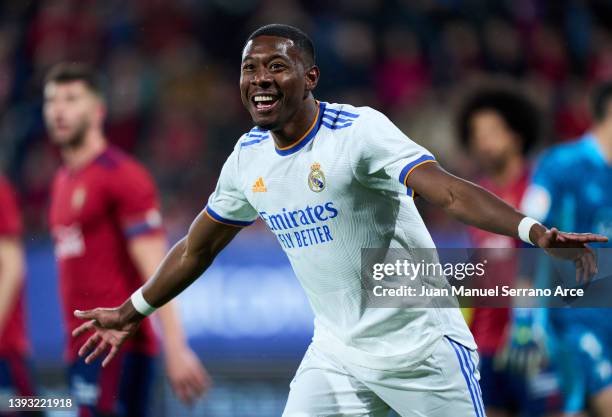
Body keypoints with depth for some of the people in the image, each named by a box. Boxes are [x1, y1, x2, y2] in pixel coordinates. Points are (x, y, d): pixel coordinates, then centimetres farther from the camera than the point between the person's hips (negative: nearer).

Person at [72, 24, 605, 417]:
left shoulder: (358, 129, -16)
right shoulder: (249, 156, 4)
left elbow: (449, 190, -30)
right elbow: (198, 248, 20)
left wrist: (534, 232, -45)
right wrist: (132, 313, 29)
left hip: (420, 347, -5)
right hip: (336, 354, 5)